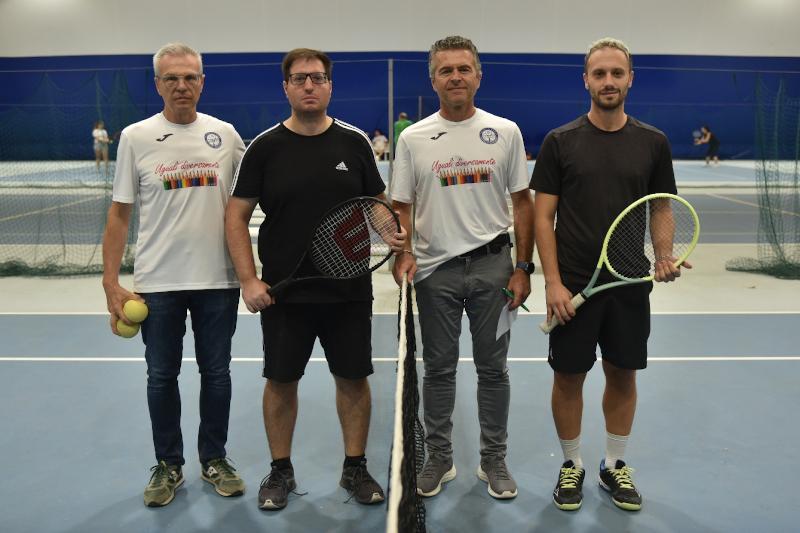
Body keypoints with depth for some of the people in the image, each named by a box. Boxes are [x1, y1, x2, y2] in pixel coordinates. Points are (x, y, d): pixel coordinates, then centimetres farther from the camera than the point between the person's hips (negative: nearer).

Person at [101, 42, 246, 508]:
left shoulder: (225, 134, 2)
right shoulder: (136, 137, 0)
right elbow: (119, 215, 0)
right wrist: (111, 283, -5)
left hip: (218, 280, 1)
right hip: (157, 282, -1)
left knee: (217, 373, 10)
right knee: (162, 377, 9)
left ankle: (215, 459, 28)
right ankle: (169, 465, 27)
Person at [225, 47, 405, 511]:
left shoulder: (355, 142, 2)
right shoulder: (264, 147, -1)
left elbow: (376, 202, 9)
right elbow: (237, 216, -1)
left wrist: (391, 231, -13)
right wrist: (249, 280, -10)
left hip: (350, 290, 1)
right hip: (283, 293, -1)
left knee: (353, 378, 10)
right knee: (281, 381, 10)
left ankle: (356, 467, 29)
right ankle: (281, 470, 30)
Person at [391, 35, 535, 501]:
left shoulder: (506, 132, 2)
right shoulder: (413, 138, 1)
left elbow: (523, 203, 4)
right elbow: (402, 207, 3)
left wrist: (523, 267, -2)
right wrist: (403, 254, -15)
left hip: (492, 265, 0)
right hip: (435, 269, 0)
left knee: (492, 368, 9)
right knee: (439, 369, 10)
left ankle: (494, 460, 26)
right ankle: (440, 457, 27)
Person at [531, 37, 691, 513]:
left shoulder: (653, 143, 3)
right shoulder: (560, 142, -3)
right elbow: (544, 216, -4)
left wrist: (664, 255, -10)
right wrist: (553, 282, -12)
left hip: (630, 283, 2)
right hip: (573, 285, -2)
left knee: (623, 375, 13)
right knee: (569, 377, 7)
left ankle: (615, 465, 32)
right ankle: (572, 465, 27)